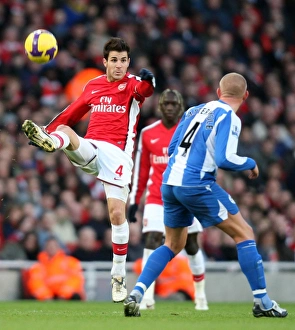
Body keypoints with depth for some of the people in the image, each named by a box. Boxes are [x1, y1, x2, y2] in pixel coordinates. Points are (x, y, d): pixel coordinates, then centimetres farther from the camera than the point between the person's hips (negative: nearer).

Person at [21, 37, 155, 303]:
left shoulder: (133, 84, 2)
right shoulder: (93, 86, 15)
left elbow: (145, 89, -22)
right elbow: (71, 114, 26)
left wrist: (147, 80, -45)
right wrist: (47, 129, 22)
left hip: (118, 154, -3)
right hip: (90, 149, 3)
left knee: (117, 212, -10)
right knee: (63, 131, -27)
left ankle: (119, 277, 0)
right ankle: (49, 140, -66)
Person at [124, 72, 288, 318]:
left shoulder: (194, 110, 15)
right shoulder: (229, 118, -5)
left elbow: (171, 149, 18)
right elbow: (225, 159, -15)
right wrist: (250, 164, 3)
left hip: (170, 182, 7)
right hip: (197, 184, -7)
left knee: (173, 245, 21)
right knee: (244, 234, 4)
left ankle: (136, 293, 7)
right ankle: (262, 302, 3)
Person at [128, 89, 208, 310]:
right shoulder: (148, 134, 4)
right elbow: (141, 169, 10)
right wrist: (134, 200, 8)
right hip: (157, 199, 1)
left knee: (192, 246, 8)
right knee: (152, 241, -14)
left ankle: (200, 296, 23)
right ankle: (148, 297, -14)